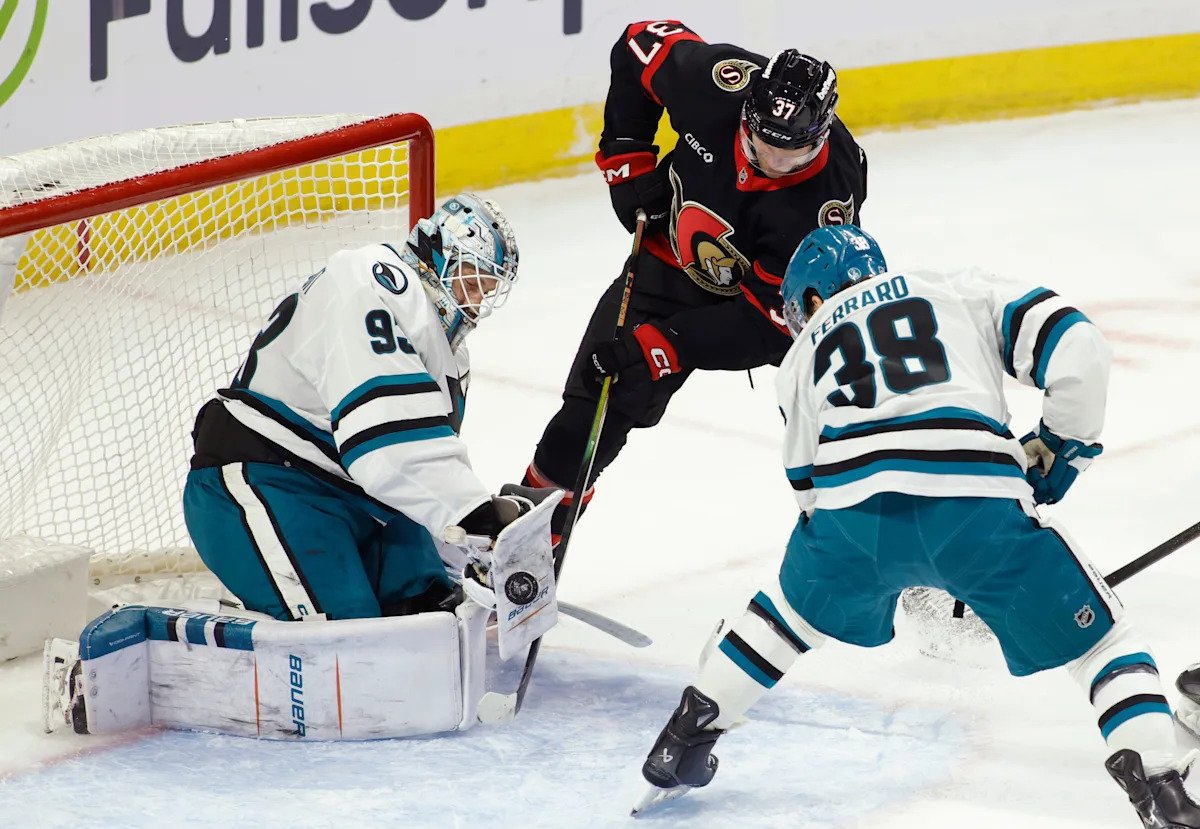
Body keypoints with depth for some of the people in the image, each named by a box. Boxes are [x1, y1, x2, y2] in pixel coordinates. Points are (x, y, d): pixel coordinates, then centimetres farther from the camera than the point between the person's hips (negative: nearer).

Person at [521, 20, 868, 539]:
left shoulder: (829, 197, -36)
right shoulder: (721, 81, -31)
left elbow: (766, 315, -33)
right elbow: (642, 45, -8)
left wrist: (659, 347, -38)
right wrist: (626, 157, -11)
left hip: (782, 287, -2)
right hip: (675, 256, 2)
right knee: (596, 402, -1)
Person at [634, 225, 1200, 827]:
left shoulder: (804, 354, 33)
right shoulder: (965, 294, 27)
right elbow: (1074, 347, 11)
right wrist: (1061, 449, 25)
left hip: (851, 508, 2)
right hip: (978, 503, -2)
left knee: (792, 612, 35)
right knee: (1099, 639, 14)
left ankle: (681, 747, 42)